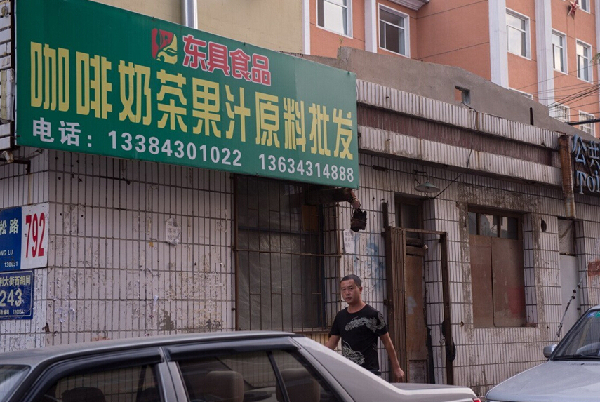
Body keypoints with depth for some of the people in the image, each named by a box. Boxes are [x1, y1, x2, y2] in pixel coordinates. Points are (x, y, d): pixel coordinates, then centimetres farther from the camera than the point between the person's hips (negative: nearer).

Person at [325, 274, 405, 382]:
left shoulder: (373, 315, -5)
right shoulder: (340, 316, 13)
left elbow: (387, 342, -1)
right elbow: (331, 343, 15)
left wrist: (396, 368, 1)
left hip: (369, 372, -6)